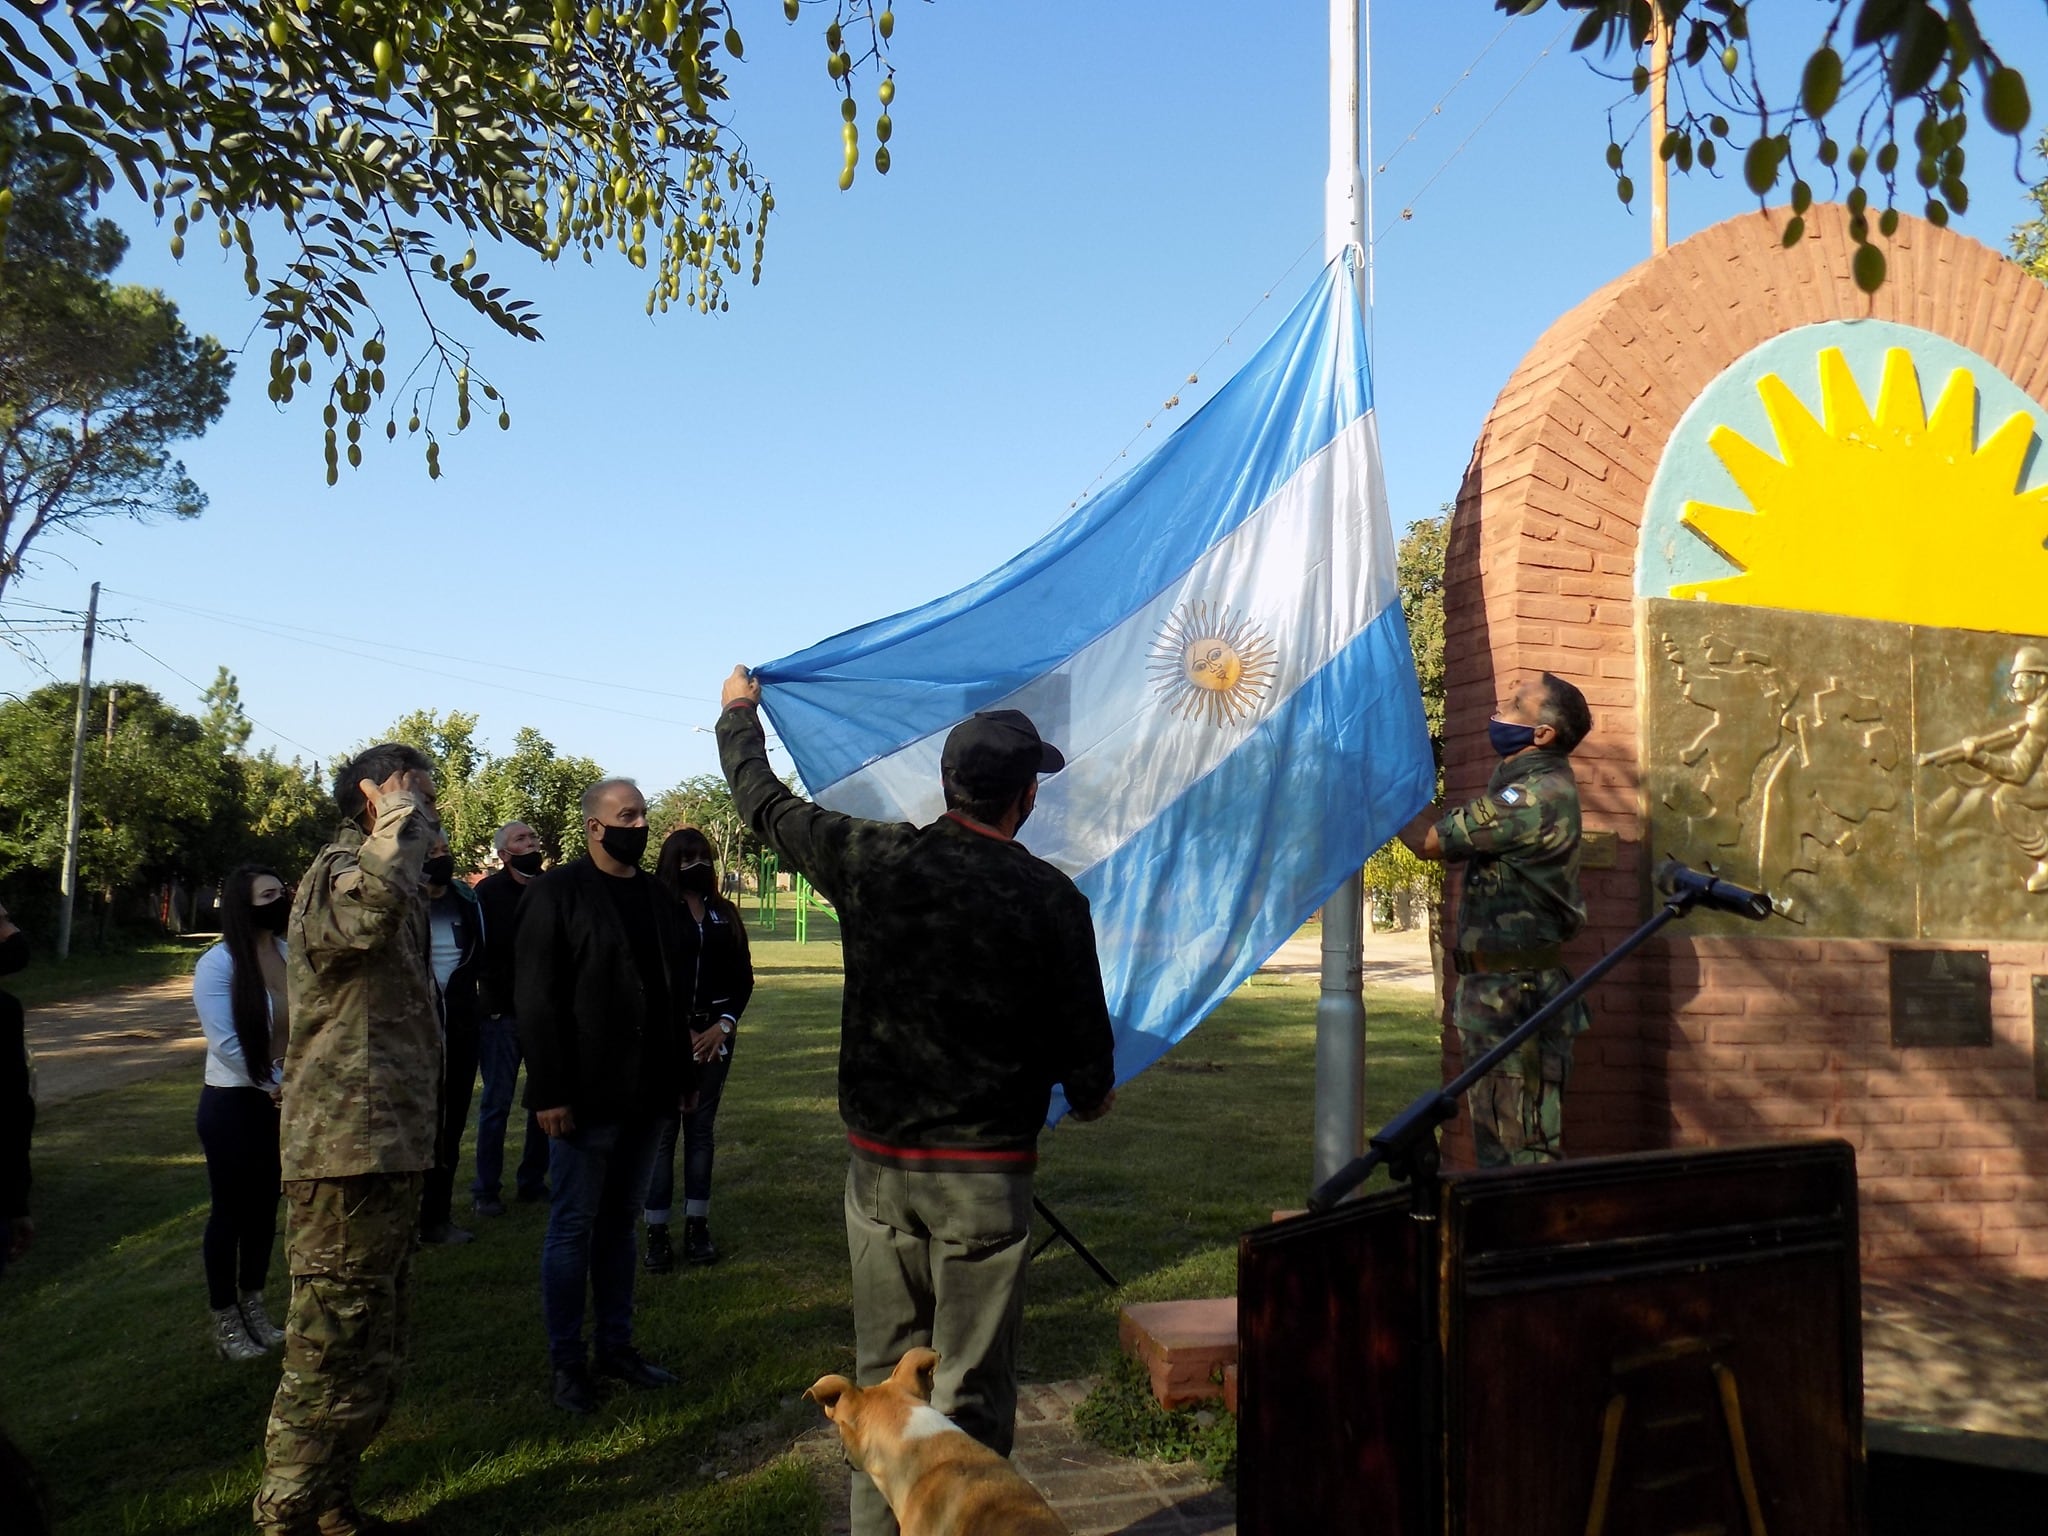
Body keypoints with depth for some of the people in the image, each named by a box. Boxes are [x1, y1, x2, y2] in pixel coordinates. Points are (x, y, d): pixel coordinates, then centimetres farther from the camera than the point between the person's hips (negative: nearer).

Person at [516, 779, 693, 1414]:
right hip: (586, 1098, -6)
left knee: (620, 1223, 15)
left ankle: (615, 1346, 26)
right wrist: (550, 1092, -18)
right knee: (574, 1228, 4)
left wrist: (680, 1073, 12)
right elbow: (536, 998, -14)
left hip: (643, 1096, 7)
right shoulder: (559, 893, -9)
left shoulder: (655, 896, 12)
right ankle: (567, 1363, 16)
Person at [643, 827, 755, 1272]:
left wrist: (724, 1025, -3)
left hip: (715, 1034, 4)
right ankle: (657, 1233, 3)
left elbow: (743, 976, 10)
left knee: (701, 1130, 8)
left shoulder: (725, 914, 10)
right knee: (663, 1132, -3)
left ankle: (697, 1227, 13)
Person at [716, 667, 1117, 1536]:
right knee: (970, 1390, 9)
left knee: (883, 1374, 18)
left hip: (877, 1164, 3)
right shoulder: (1049, 899, -11)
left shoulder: (872, 860, -5)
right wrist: (1091, 1094, 19)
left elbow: (765, 803, 10)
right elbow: (1084, 1040, -4)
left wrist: (739, 713, 29)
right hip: (983, 1176, -3)